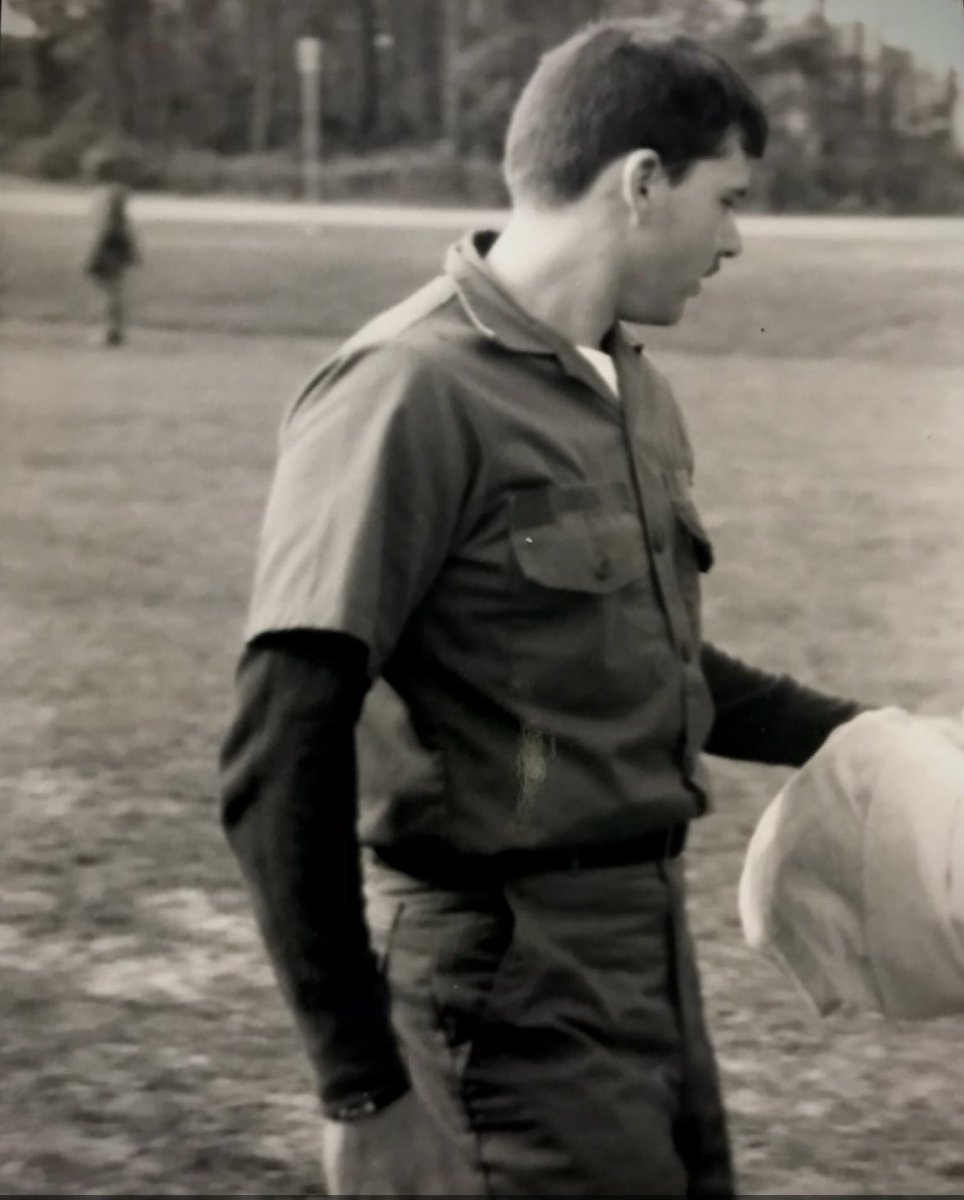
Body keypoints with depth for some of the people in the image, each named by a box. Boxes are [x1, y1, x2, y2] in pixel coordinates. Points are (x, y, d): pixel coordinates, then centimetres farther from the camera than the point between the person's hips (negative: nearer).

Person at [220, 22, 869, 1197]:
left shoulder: (631, 389, 10)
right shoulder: (412, 392, -16)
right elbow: (279, 769, -20)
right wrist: (364, 1089, -20)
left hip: (652, 953, 9)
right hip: (506, 987, -8)